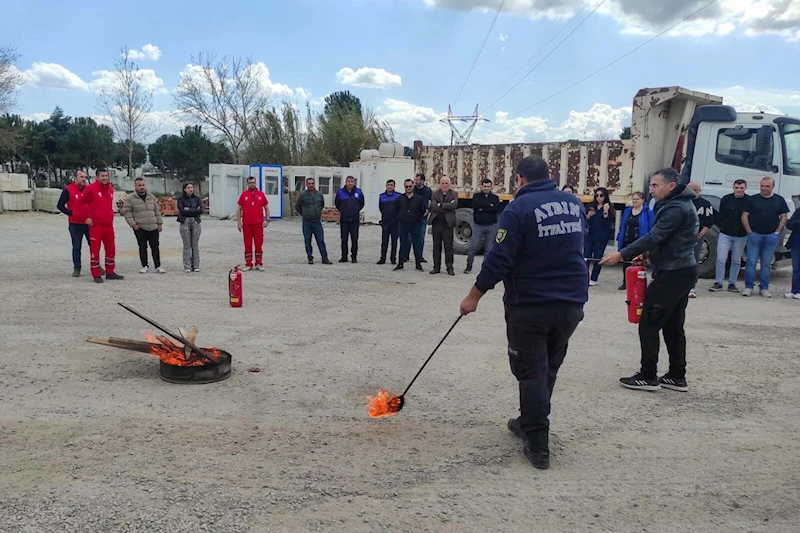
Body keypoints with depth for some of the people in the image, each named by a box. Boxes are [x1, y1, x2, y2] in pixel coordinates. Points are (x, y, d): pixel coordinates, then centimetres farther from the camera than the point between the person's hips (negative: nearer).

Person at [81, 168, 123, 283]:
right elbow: (83, 202, -6)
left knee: (111, 248, 11)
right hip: (96, 224, -7)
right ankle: (96, 275, 4)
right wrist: (88, 216, -9)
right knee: (95, 249, -1)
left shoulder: (110, 189, 13)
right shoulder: (91, 188, -7)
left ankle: (110, 272, 21)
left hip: (108, 224, 7)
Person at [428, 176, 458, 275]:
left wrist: (441, 205, -13)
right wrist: (446, 207, -14)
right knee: (436, 246, 8)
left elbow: (454, 205, -15)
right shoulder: (435, 194, 6)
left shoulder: (454, 194, 4)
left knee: (448, 246, 1)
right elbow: (433, 206, -11)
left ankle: (449, 267, 8)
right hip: (436, 223, 2)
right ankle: (436, 267, 16)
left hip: (448, 223, -2)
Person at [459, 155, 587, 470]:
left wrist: (474, 296, -6)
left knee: (531, 372, 5)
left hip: (530, 305, -6)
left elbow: (499, 259, -16)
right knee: (548, 369, 19)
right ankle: (529, 423, 36)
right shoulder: (575, 203, 6)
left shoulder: (519, 209, -14)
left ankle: (538, 445, 6)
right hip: (572, 303, 6)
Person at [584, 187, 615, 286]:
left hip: (601, 238, -3)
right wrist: (588, 216, -11)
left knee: (598, 258, 4)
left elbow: (607, 223, -9)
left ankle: (594, 279, 13)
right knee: (586, 257, -4)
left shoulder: (609, 208, -2)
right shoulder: (591, 206, 8)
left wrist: (606, 212, -18)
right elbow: (584, 221, 9)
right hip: (589, 236, 3)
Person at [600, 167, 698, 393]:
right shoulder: (680, 205, 16)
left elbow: (654, 237, -25)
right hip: (681, 272, 11)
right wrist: (645, 254, 8)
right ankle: (677, 376, 19)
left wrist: (622, 254, -24)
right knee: (673, 326, 13)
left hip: (673, 273, -10)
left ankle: (648, 376, 0)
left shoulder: (676, 208, -17)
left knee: (649, 323, -5)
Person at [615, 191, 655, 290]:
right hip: (626, 242, 5)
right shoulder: (627, 211, 9)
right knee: (625, 263, 12)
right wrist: (619, 240, 9)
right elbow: (622, 227, 13)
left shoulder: (648, 212, -6)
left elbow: (651, 230, -7)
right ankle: (625, 283, 22)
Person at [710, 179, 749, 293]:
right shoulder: (725, 199, -2)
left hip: (741, 236, 0)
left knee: (736, 261, 9)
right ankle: (718, 283, 3)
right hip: (725, 234, 0)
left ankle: (732, 283, 18)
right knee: (721, 259, -5)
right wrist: (722, 227, 1)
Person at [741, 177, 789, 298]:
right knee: (751, 262, -2)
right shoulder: (752, 199, 4)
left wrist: (777, 232, -2)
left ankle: (764, 288, 12)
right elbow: (744, 216, 3)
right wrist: (750, 232, -4)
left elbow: (783, 218, 9)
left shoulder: (779, 200, 8)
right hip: (754, 235, -1)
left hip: (771, 236, 1)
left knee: (767, 263, 5)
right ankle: (748, 287, 3)